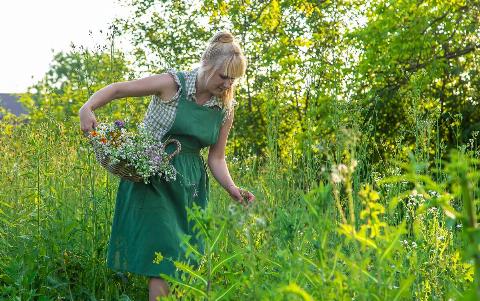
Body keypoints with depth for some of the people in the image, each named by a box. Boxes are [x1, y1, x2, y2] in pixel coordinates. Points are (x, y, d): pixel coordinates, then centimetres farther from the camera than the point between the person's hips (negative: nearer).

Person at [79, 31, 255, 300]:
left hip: (189, 185, 5)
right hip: (152, 179, -5)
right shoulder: (173, 84, -11)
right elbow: (117, 89, -7)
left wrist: (232, 188, -9)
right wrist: (87, 108, -22)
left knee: (190, 256, 5)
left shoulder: (226, 108, 3)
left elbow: (216, 157, 7)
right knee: (162, 254, -13)